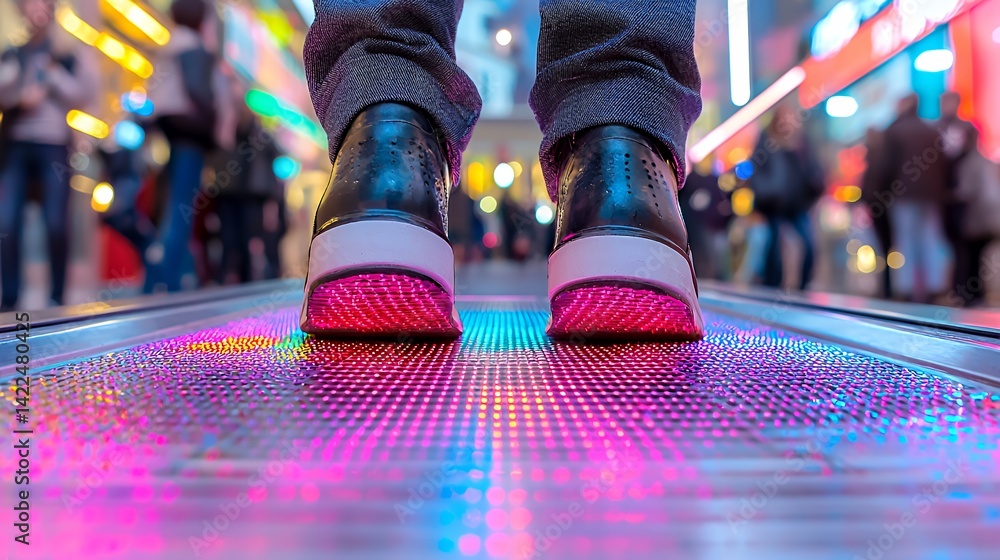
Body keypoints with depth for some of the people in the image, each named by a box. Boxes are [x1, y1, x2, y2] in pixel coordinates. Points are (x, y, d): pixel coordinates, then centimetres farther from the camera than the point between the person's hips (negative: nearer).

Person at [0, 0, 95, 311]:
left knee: (56, 223, -7)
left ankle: (57, 296, 2)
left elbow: (83, 95, 0)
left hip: (53, 147, -2)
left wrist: (53, 71, -7)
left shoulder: (67, 58, 12)